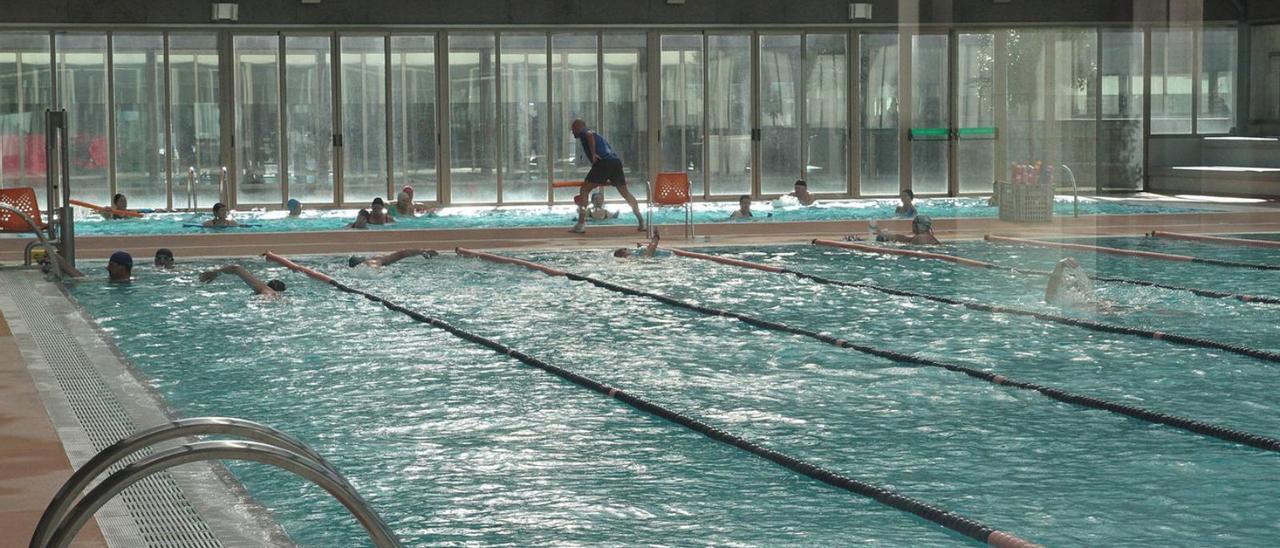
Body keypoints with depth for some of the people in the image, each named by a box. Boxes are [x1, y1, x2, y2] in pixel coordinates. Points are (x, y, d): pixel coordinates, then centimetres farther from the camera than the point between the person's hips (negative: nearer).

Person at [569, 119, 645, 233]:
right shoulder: (598, 136, 36)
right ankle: (642, 222, 14)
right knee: (625, 193, 18)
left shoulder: (583, 133, 11)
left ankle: (580, 225, -7)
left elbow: (589, 134, -16)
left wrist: (593, 154, -16)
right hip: (617, 161, 7)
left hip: (603, 162, -7)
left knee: (584, 190, 1)